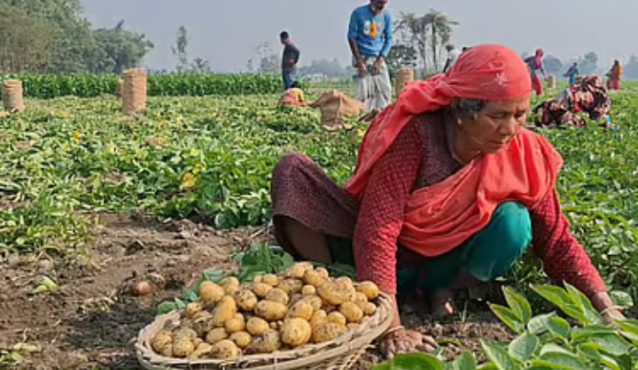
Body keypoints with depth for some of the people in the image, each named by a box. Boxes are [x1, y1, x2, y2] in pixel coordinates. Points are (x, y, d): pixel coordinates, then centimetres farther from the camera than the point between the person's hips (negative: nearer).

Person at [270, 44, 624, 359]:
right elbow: (378, 230, -36)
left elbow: (555, 239, -9)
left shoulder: (523, 153, -19)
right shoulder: (415, 132, -31)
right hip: (380, 252, -2)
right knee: (292, 171, -22)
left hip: (443, 260, 3)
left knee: (514, 223, -27)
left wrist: (605, 307, -19)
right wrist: (391, 326, -40)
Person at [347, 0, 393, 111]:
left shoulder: (386, 16, 1)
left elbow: (388, 39, 6)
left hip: (378, 58, 4)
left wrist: (380, 60, -6)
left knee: (385, 89, -2)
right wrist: (359, 61, -11)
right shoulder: (358, 13, -9)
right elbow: (352, 37, -7)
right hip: (362, 57, -4)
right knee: (363, 91, -9)